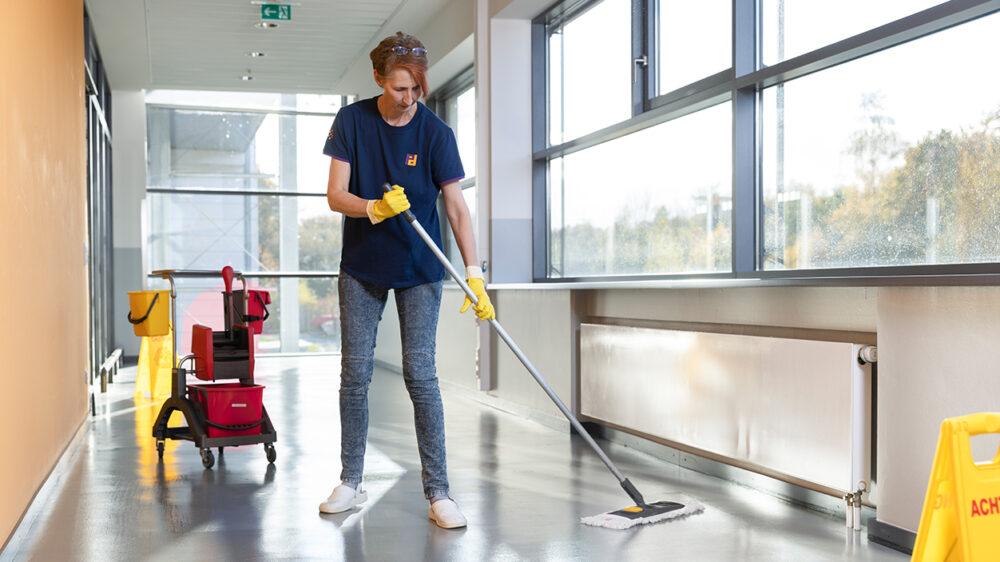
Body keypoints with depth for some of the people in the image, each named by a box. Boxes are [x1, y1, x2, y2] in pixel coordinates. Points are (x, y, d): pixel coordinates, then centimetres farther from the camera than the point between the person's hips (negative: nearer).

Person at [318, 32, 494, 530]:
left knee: (421, 375, -6)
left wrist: (474, 275, -22)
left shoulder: (435, 133, -11)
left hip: (419, 269, -2)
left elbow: (456, 207, -13)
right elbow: (335, 195, -9)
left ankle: (438, 492, -2)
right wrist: (376, 208, -29)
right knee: (355, 375, 6)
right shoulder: (352, 121, -6)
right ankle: (351, 483, 17)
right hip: (361, 267, 2)